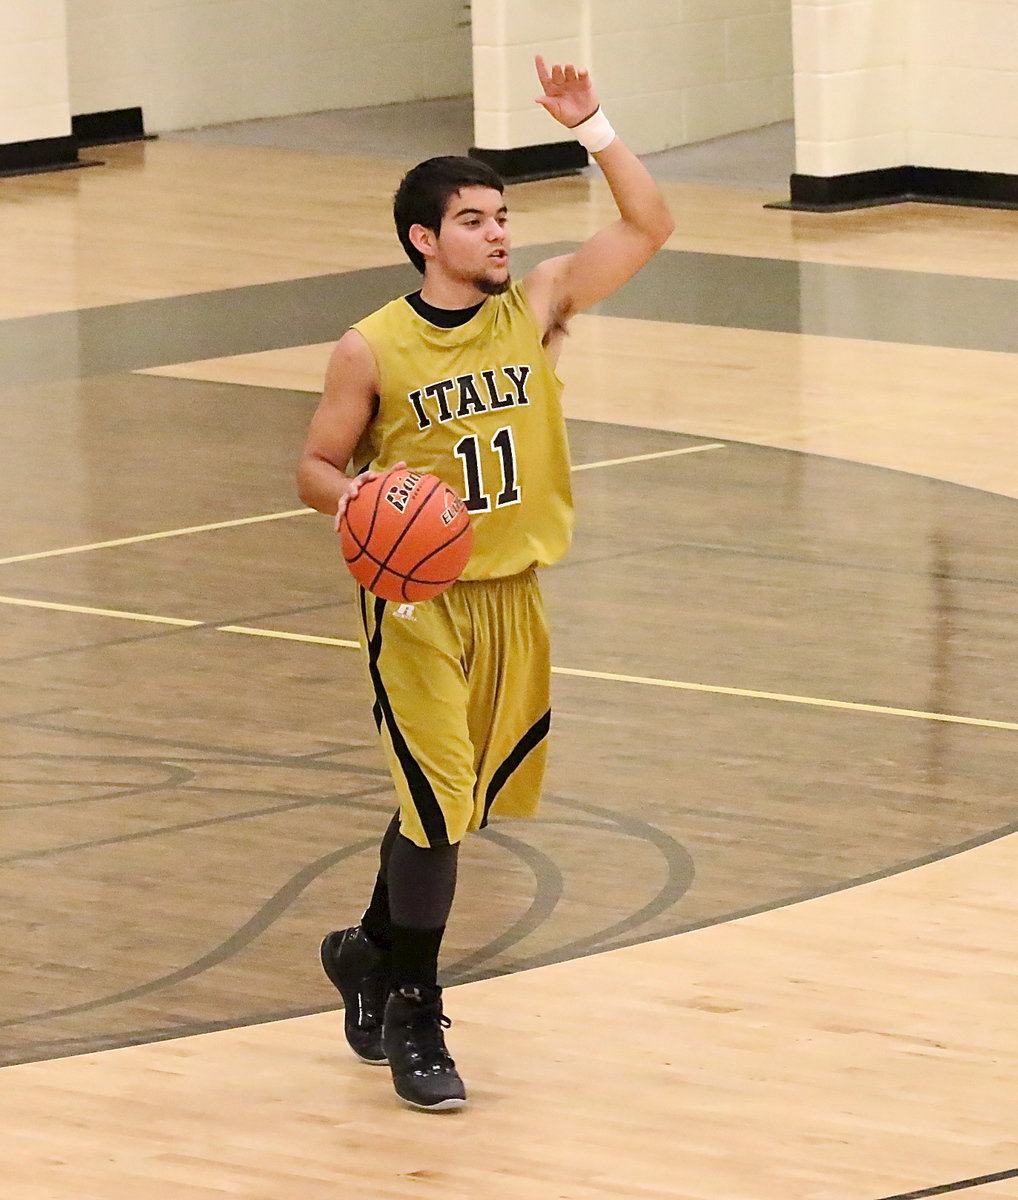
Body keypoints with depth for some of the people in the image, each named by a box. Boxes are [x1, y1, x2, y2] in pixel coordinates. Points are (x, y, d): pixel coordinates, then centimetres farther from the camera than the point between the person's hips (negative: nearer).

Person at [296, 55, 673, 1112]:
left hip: (511, 593, 5)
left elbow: (648, 228, -4)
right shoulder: (372, 350, -11)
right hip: (415, 599, -5)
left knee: (460, 803, 15)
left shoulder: (535, 307, -2)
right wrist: (351, 496, -25)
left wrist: (591, 129, -14)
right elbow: (315, 466, -3)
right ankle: (413, 1017, 3)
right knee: (438, 801, -10)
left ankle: (371, 952, 39)